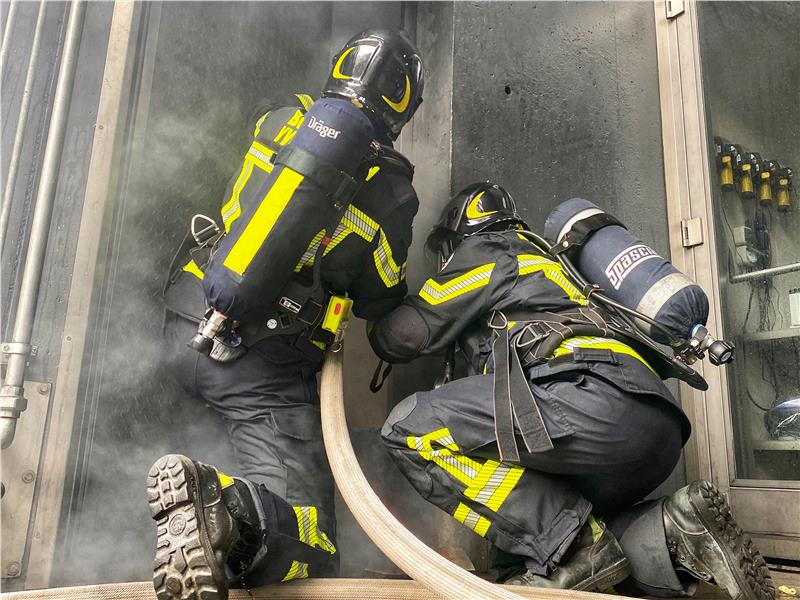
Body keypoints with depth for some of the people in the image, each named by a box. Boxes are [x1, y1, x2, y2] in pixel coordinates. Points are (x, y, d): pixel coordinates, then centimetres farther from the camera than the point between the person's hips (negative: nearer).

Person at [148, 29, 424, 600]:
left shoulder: (279, 121, 6)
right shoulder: (391, 193, -4)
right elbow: (380, 306, 7)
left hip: (186, 331, 6)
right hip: (264, 373, -6)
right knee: (310, 550, -6)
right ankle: (226, 509, -34)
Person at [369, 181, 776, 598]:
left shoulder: (484, 252, 13)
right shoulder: (539, 259, 37)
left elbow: (405, 335, 11)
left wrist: (379, 324, 32)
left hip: (593, 396, -9)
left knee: (411, 428, -11)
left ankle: (571, 546, -14)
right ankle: (666, 537, 0)